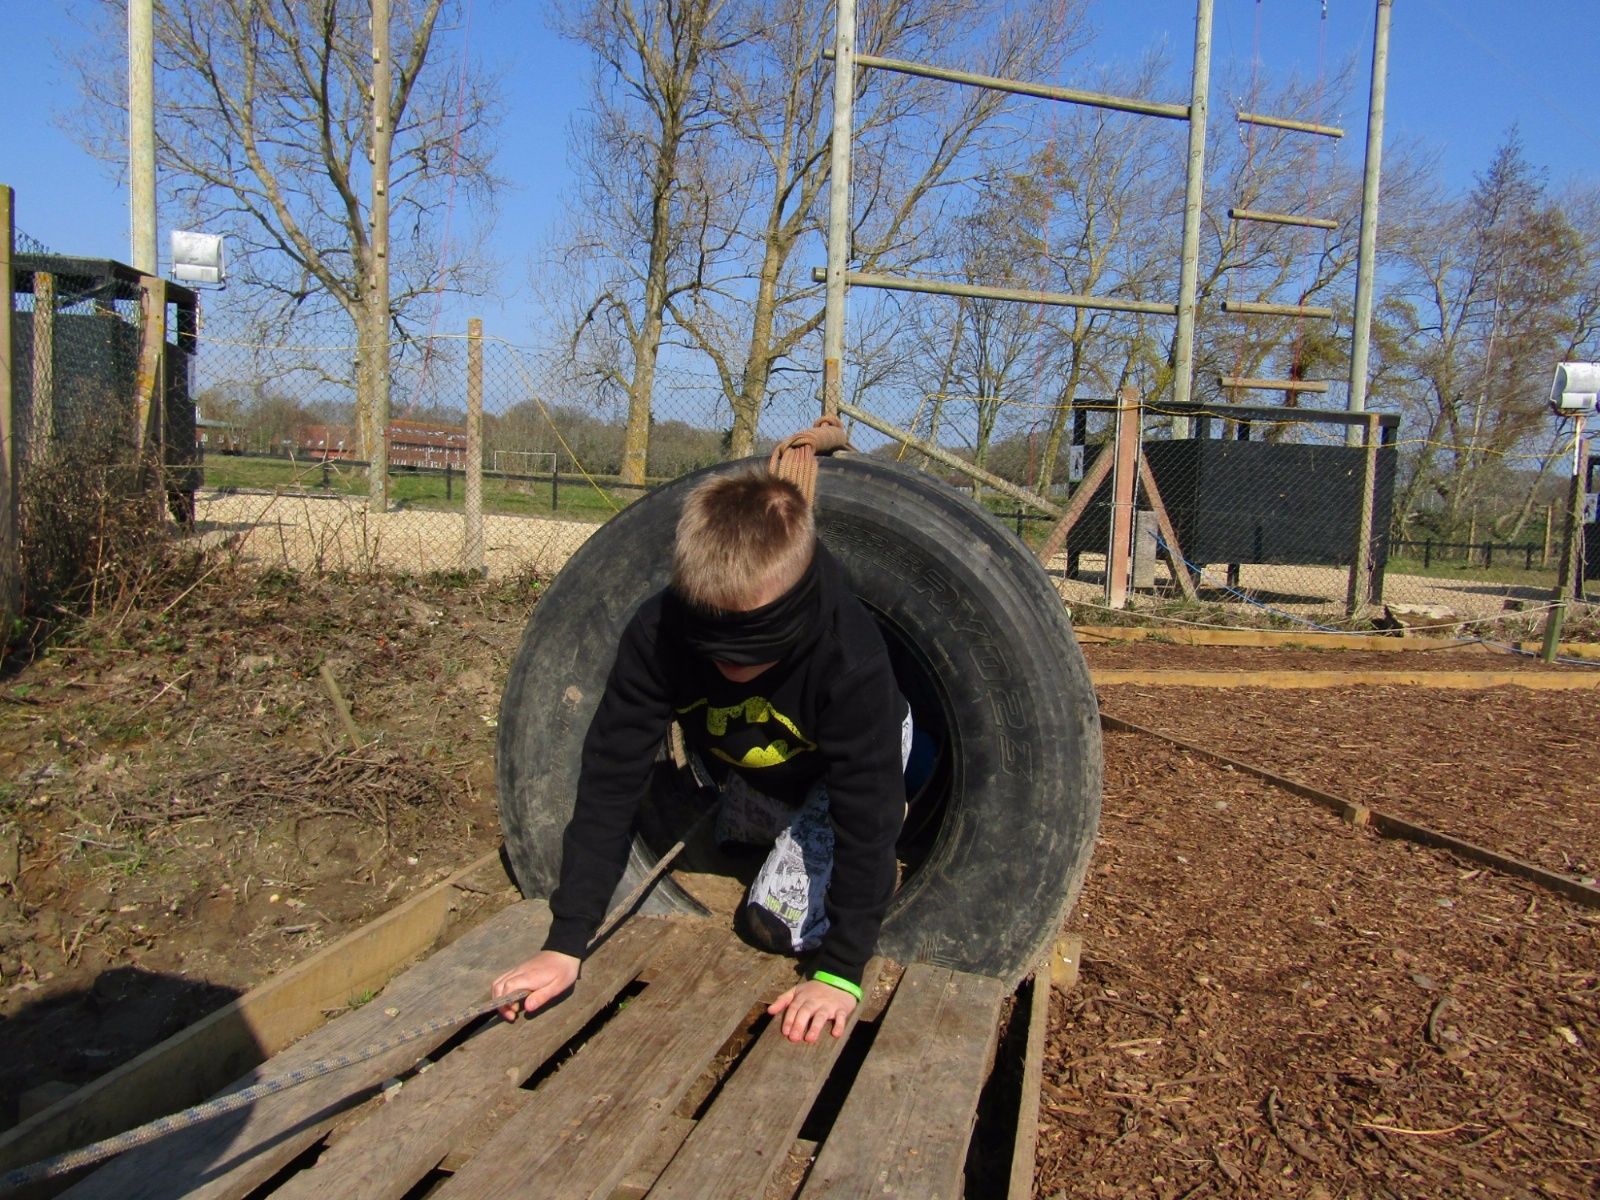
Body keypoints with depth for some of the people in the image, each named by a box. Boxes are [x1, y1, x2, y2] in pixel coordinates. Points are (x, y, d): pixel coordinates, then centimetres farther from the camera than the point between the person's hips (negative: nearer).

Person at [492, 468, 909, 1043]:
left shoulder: (850, 656, -42)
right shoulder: (658, 632, -34)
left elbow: (867, 812, -37)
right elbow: (611, 778, -30)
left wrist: (839, 972, -37)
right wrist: (566, 943, -32)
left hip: (838, 770, -3)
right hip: (741, 769, 4)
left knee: (781, 922, -12)